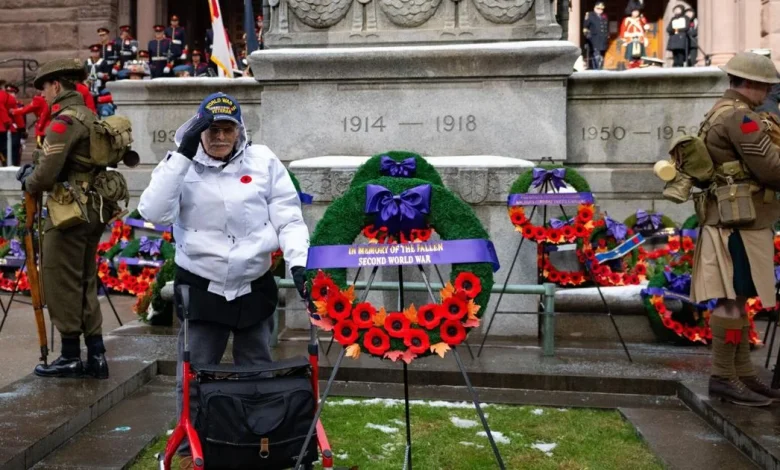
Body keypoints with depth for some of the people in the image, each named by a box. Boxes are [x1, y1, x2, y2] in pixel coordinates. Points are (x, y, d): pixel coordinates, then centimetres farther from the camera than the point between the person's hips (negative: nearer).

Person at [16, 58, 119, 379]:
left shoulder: (64, 120, -14)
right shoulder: (89, 117, 14)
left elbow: (47, 172, -18)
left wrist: (29, 184, 3)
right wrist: (34, 173, 12)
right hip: (93, 209, 9)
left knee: (61, 286, 2)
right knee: (86, 284, 13)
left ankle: (71, 357, 9)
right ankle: (95, 356, 16)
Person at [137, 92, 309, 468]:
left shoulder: (263, 161, -2)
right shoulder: (182, 165, -4)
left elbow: (288, 218, -1)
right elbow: (154, 213, -20)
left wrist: (298, 262, -16)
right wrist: (183, 155, -23)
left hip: (255, 286, 1)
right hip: (201, 288, -1)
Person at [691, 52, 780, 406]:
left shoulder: (721, 113, 19)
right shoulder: (740, 116, -14)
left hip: (731, 220, 11)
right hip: (738, 222, -11)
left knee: (735, 299, 12)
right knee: (732, 300, -7)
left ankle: (743, 374, 17)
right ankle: (722, 377, -2)